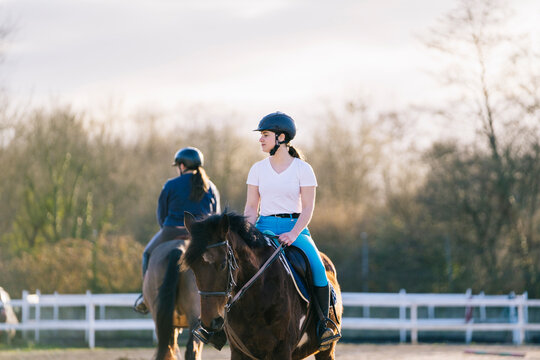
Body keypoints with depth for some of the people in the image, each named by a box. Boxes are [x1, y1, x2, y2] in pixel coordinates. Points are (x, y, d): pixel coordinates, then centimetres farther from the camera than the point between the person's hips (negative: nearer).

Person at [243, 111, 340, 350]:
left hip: (295, 227, -2)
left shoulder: (302, 169, 0)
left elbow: (307, 208, -5)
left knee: (316, 265, -29)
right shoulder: (258, 169, 9)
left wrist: (293, 234, -21)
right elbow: (251, 206, 10)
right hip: (264, 227, 2)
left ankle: (324, 324, -19)